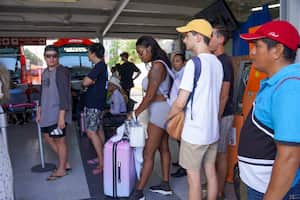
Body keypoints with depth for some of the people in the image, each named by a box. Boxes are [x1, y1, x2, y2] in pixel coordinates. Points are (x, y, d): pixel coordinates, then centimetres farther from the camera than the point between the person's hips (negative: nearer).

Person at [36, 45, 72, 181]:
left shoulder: (61, 71, -14)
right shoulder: (45, 72, 13)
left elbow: (64, 94, -19)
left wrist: (61, 116, -23)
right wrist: (39, 111, 19)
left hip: (58, 113, -9)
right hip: (47, 112, 9)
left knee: (59, 140, 2)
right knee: (48, 137, 16)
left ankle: (61, 169, 19)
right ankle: (65, 162, 30)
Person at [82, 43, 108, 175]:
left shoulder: (99, 66, -16)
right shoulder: (102, 65, 14)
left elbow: (85, 82, -21)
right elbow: (91, 82, 18)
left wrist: (87, 80, -1)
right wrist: (90, 81, -2)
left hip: (94, 104, -10)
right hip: (97, 102, 10)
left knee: (91, 132, -11)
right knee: (98, 130, 15)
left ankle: (102, 163, -8)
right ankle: (101, 157, 26)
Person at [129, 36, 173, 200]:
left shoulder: (157, 65, -17)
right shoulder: (160, 64, 12)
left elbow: (150, 96, -19)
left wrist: (136, 112, -8)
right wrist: (140, 109, 11)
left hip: (159, 111, -10)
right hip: (162, 109, 10)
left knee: (148, 153, -4)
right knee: (163, 148, 16)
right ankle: (165, 185, 28)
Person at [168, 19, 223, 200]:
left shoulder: (194, 63, -17)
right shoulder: (217, 63, 7)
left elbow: (180, 103, -17)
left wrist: (169, 117, 1)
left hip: (195, 132, -7)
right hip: (213, 129, 8)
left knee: (194, 177, 6)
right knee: (211, 172, 18)